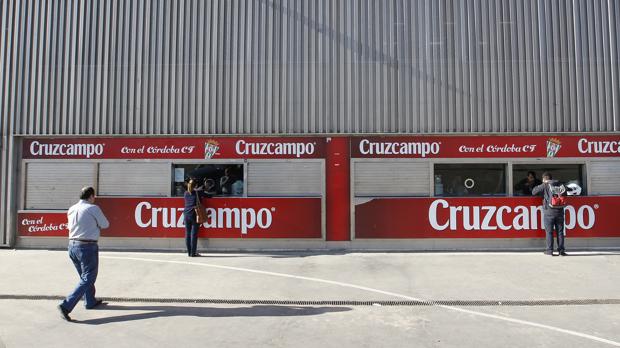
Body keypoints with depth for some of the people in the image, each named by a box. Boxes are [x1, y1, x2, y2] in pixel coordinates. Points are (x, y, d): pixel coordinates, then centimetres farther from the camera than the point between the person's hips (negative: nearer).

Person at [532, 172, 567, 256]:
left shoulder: (544, 185, -3)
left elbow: (534, 192, 1)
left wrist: (539, 186, 16)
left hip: (549, 212, -3)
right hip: (559, 211, 3)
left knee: (549, 231, 2)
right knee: (560, 231, 8)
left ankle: (549, 250, 2)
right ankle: (561, 250, 8)